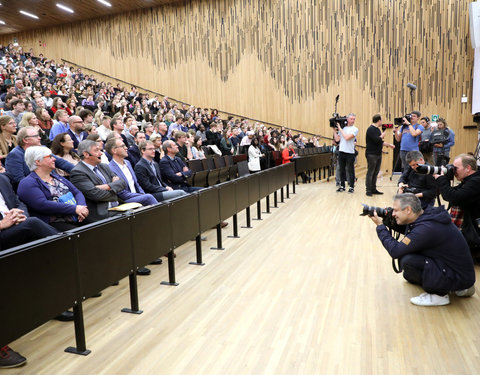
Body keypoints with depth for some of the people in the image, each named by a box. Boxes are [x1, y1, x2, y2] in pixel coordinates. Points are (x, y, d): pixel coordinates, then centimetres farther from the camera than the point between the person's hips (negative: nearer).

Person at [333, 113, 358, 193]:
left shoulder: (355, 129, -4)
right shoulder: (342, 128, 9)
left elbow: (347, 137, -17)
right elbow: (337, 139, 6)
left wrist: (340, 129, -11)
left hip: (350, 153, -4)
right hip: (341, 152, 4)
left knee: (350, 170, 2)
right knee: (342, 170, 10)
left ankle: (352, 187, 10)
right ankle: (342, 186, 18)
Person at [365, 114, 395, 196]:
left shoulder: (377, 129, 17)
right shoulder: (371, 129, -13)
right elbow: (376, 140, -23)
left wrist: (389, 145, 23)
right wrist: (382, 135, -5)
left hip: (378, 154, 9)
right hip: (371, 154, -9)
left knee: (375, 172, 10)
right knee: (370, 172, -5)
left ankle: (373, 189, 16)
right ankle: (368, 190, -2)